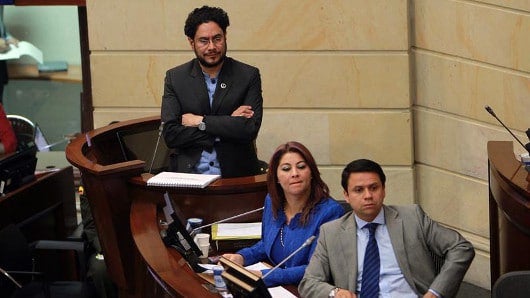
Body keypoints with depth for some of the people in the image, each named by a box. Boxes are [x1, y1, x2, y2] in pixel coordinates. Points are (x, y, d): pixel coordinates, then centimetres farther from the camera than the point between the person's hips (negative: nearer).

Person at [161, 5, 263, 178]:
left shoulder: (248, 76, 5)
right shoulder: (175, 78, 7)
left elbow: (250, 128, -7)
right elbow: (170, 134, -3)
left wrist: (200, 121, -6)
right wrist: (228, 123, -7)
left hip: (235, 174, 0)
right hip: (188, 173, 0)